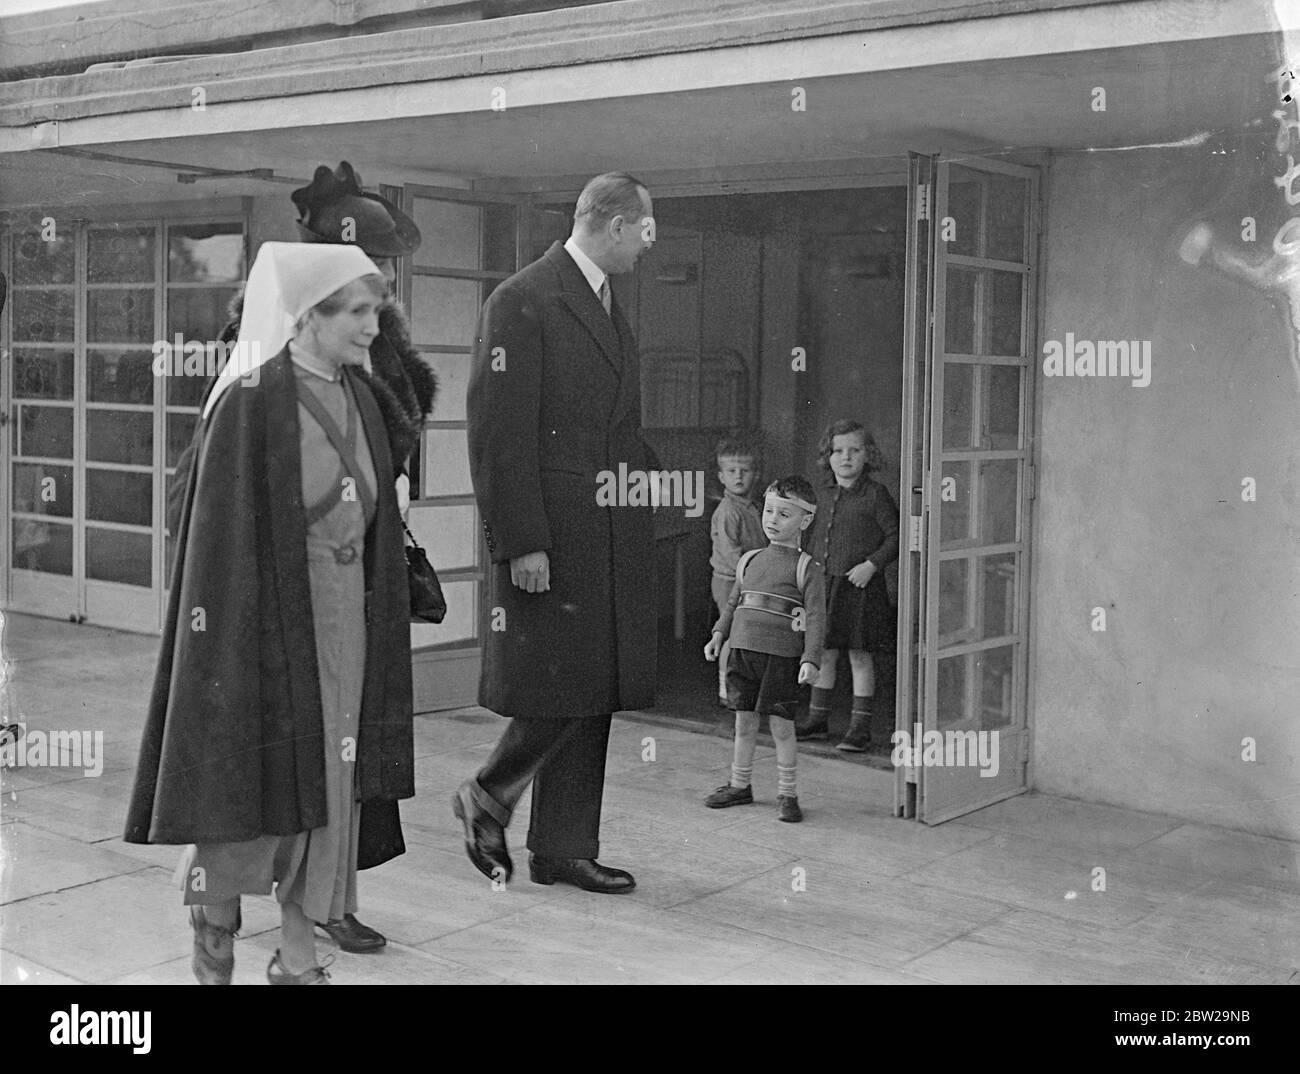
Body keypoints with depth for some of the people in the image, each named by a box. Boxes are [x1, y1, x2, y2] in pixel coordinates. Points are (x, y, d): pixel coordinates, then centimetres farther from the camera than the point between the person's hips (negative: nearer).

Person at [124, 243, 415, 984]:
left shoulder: (361, 401, 7)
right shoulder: (250, 403, -13)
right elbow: (221, 535, -14)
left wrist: (377, 624, 11)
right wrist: (227, 640, -16)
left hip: (342, 621, 6)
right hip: (265, 617, -6)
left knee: (327, 789, 9)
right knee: (252, 784, 3)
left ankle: (298, 957, 21)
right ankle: (213, 940, 26)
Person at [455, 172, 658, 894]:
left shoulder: (610, 307, 18)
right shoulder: (523, 301, -10)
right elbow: (500, 434, -15)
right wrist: (521, 543, -19)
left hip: (614, 539, 9)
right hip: (553, 538, -8)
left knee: (594, 697, 10)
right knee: (559, 691, -5)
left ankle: (566, 849, 20)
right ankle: (488, 797, 20)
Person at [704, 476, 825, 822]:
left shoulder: (806, 568, -3)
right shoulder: (750, 560, 12)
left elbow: (816, 617, -8)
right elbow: (732, 602, 20)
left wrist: (811, 660, -15)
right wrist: (719, 633, 7)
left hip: (782, 656, -5)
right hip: (743, 650, 5)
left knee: (781, 725, -1)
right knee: (744, 721, 12)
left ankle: (787, 794, 11)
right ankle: (740, 786, 26)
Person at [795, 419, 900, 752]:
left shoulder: (875, 494, -7)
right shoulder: (822, 494, 8)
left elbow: (895, 536, -6)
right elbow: (810, 534, 19)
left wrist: (872, 564, -15)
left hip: (859, 586, -5)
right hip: (823, 584, 5)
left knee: (860, 656, 2)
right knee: (824, 653, 13)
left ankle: (860, 726, 9)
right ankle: (818, 718, 25)